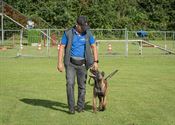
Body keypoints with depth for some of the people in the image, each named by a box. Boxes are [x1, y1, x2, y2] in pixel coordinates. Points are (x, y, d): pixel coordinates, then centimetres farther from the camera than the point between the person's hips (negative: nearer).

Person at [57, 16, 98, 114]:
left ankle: (80, 106, 22)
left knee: (82, 85, 6)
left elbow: (94, 47, 0)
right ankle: (71, 107, -7)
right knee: (70, 83, -14)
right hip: (70, 63, -2)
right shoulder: (68, 33, -6)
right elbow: (62, 47, -4)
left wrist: (95, 61, -10)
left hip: (82, 64, 2)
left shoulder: (88, 33, -1)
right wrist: (60, 63, -11)